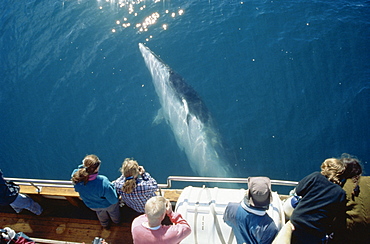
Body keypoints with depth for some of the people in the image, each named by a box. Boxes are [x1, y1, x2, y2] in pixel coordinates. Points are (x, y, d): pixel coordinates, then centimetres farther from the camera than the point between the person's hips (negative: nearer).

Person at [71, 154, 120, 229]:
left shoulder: (75, 177, -36)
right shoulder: (103, 183, -47)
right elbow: (114, 201, -30)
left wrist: (84, 166, -25)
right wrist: (111, 186, -16)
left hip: (92, 206, 3)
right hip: (108, 205, -3)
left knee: (101, 215, 39)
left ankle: (105, 225, 71)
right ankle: (116, 221, 69)